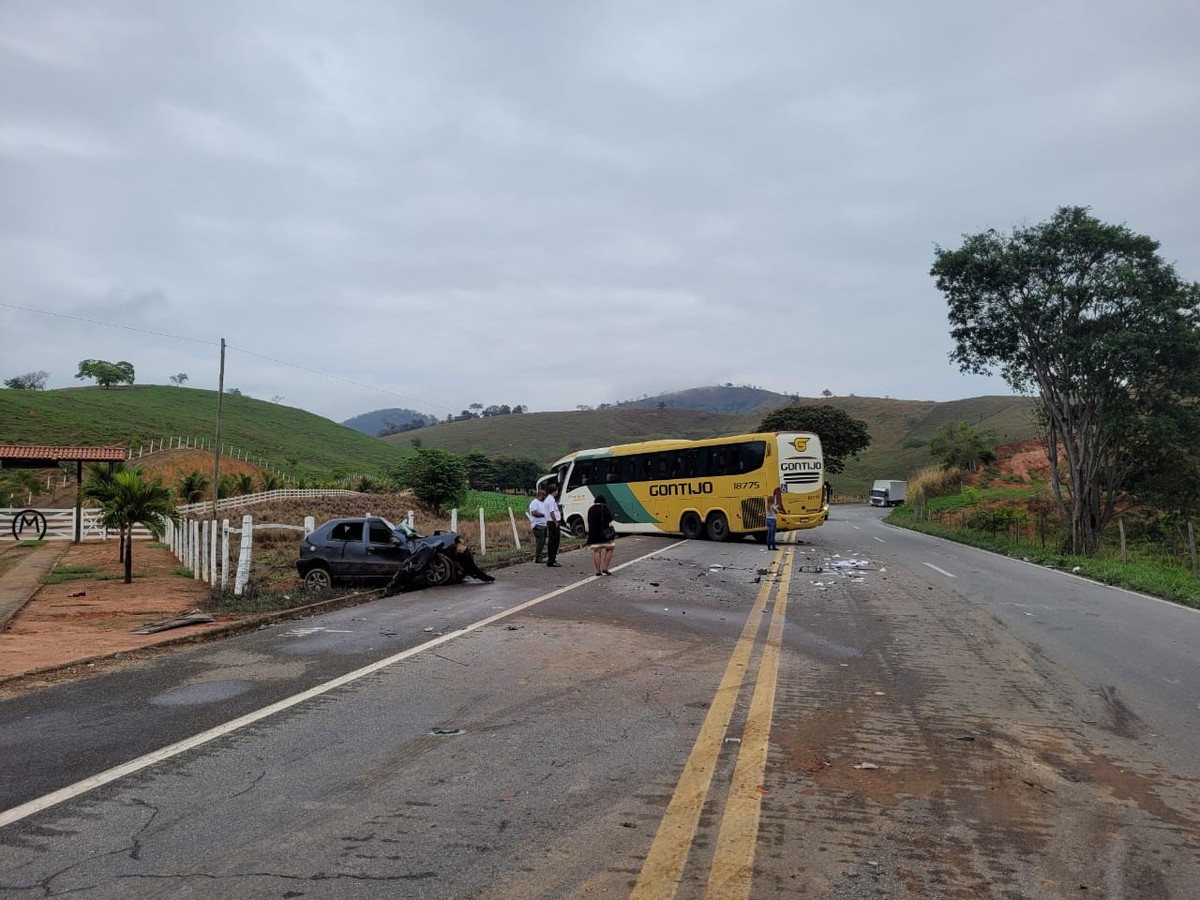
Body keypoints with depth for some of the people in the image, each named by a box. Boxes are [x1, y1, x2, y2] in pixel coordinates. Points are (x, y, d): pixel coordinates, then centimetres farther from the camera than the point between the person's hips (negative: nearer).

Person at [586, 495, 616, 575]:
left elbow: (589, 522, 13)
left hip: (593, 533, 5)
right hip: (605, 533, -5)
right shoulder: (605, 508, -7)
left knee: (596, 551, 6)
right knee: (609, 549, 9)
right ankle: (605, 568, 1)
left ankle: (598, 571, 3)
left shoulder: (590, 509, 11)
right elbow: (610, 519, -11)